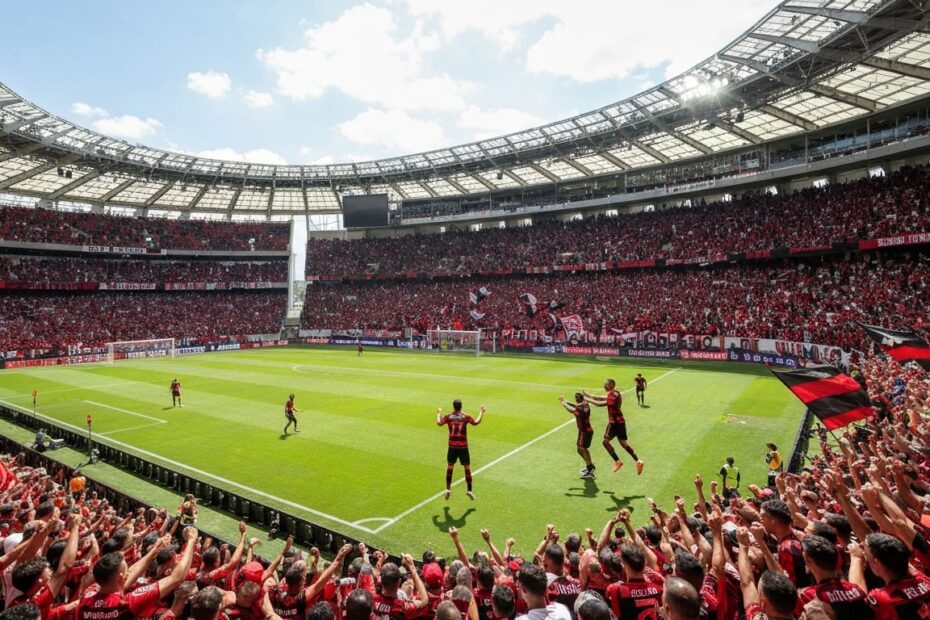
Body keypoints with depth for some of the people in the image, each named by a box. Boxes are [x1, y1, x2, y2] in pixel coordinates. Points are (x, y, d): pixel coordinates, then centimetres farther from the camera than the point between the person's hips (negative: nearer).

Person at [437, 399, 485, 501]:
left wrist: (438, 413, 7)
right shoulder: (465, 416, -3)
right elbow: (476, 422, -13)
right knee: (467, 468, 7)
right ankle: (469, 490, 6)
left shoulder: (449, 417, 0)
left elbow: (439, 423, -10)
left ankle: (448, 489, 15)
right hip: (463, 447, -1)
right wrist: (481, 412, -1)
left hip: (452, 446, 1)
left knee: (449, 467, 14)